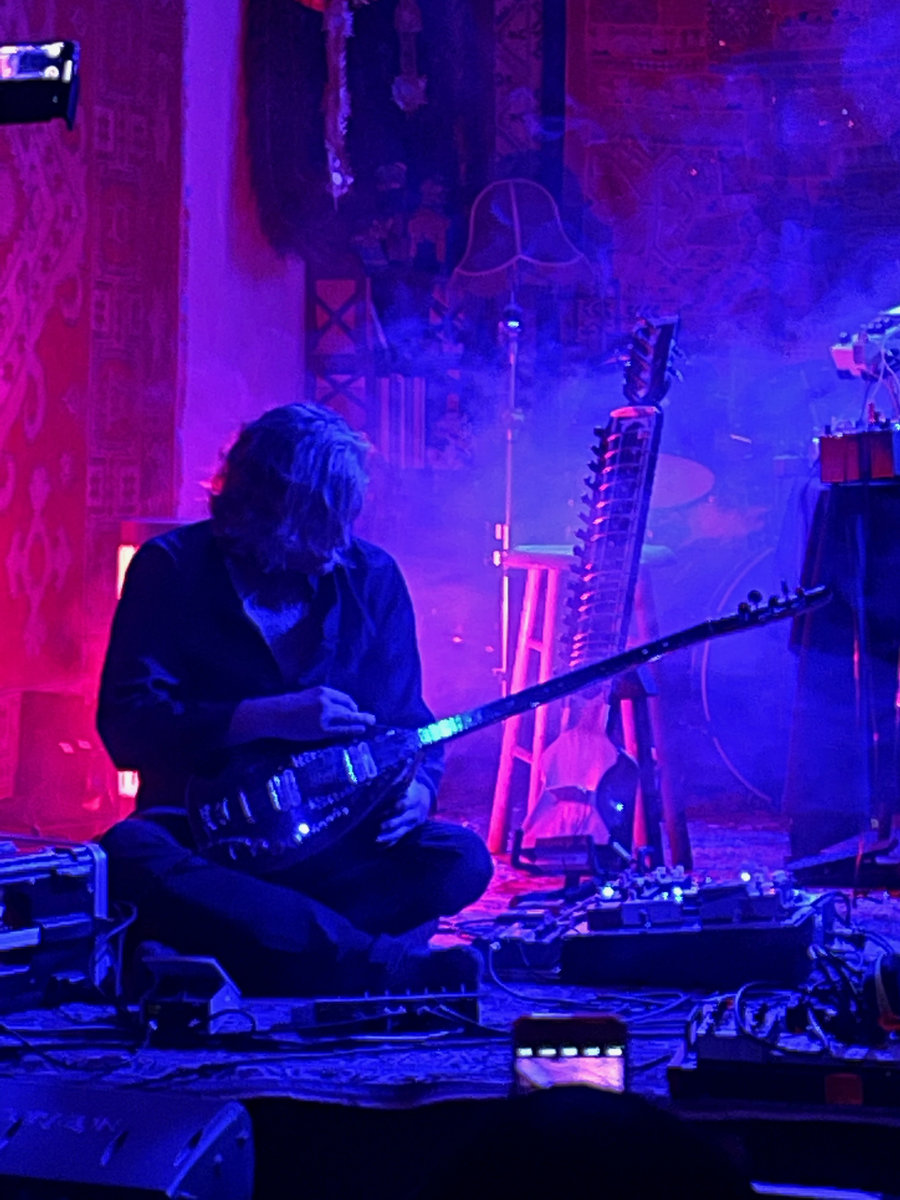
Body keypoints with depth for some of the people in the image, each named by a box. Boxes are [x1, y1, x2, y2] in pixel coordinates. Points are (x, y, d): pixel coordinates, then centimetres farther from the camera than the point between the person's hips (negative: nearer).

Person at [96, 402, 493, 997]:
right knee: (129, 858, -37)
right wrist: (268, 717, -20)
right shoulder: (173, 569, -4)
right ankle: (383, 965, -42)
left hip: (335, 838, 2)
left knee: (462, 859, -25)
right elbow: (124, 723, -11)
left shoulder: (372, 578, 6)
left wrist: (416, 786, -13)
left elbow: (408, 724, 10)